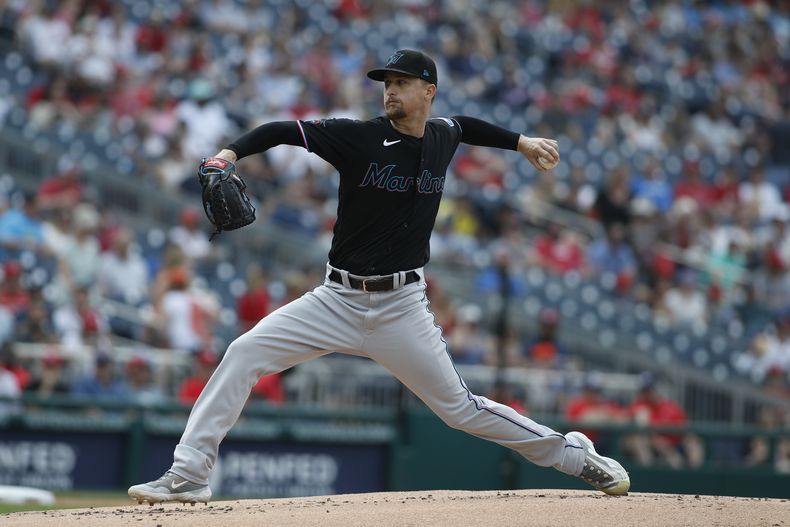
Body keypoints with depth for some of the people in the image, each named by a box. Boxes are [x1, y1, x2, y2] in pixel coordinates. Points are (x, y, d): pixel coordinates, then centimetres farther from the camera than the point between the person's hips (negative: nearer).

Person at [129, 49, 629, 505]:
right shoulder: (360, 137, -8)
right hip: (338, 300, 0)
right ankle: (189, 475, -12)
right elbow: (282, 130, -17)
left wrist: (522, 142, 34)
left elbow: (466, 125, 29)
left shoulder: (442, 136, 3)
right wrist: (229, 153, -32)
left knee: (460, 408, 1)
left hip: (402, 308, 1)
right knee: (243, 354, -15)